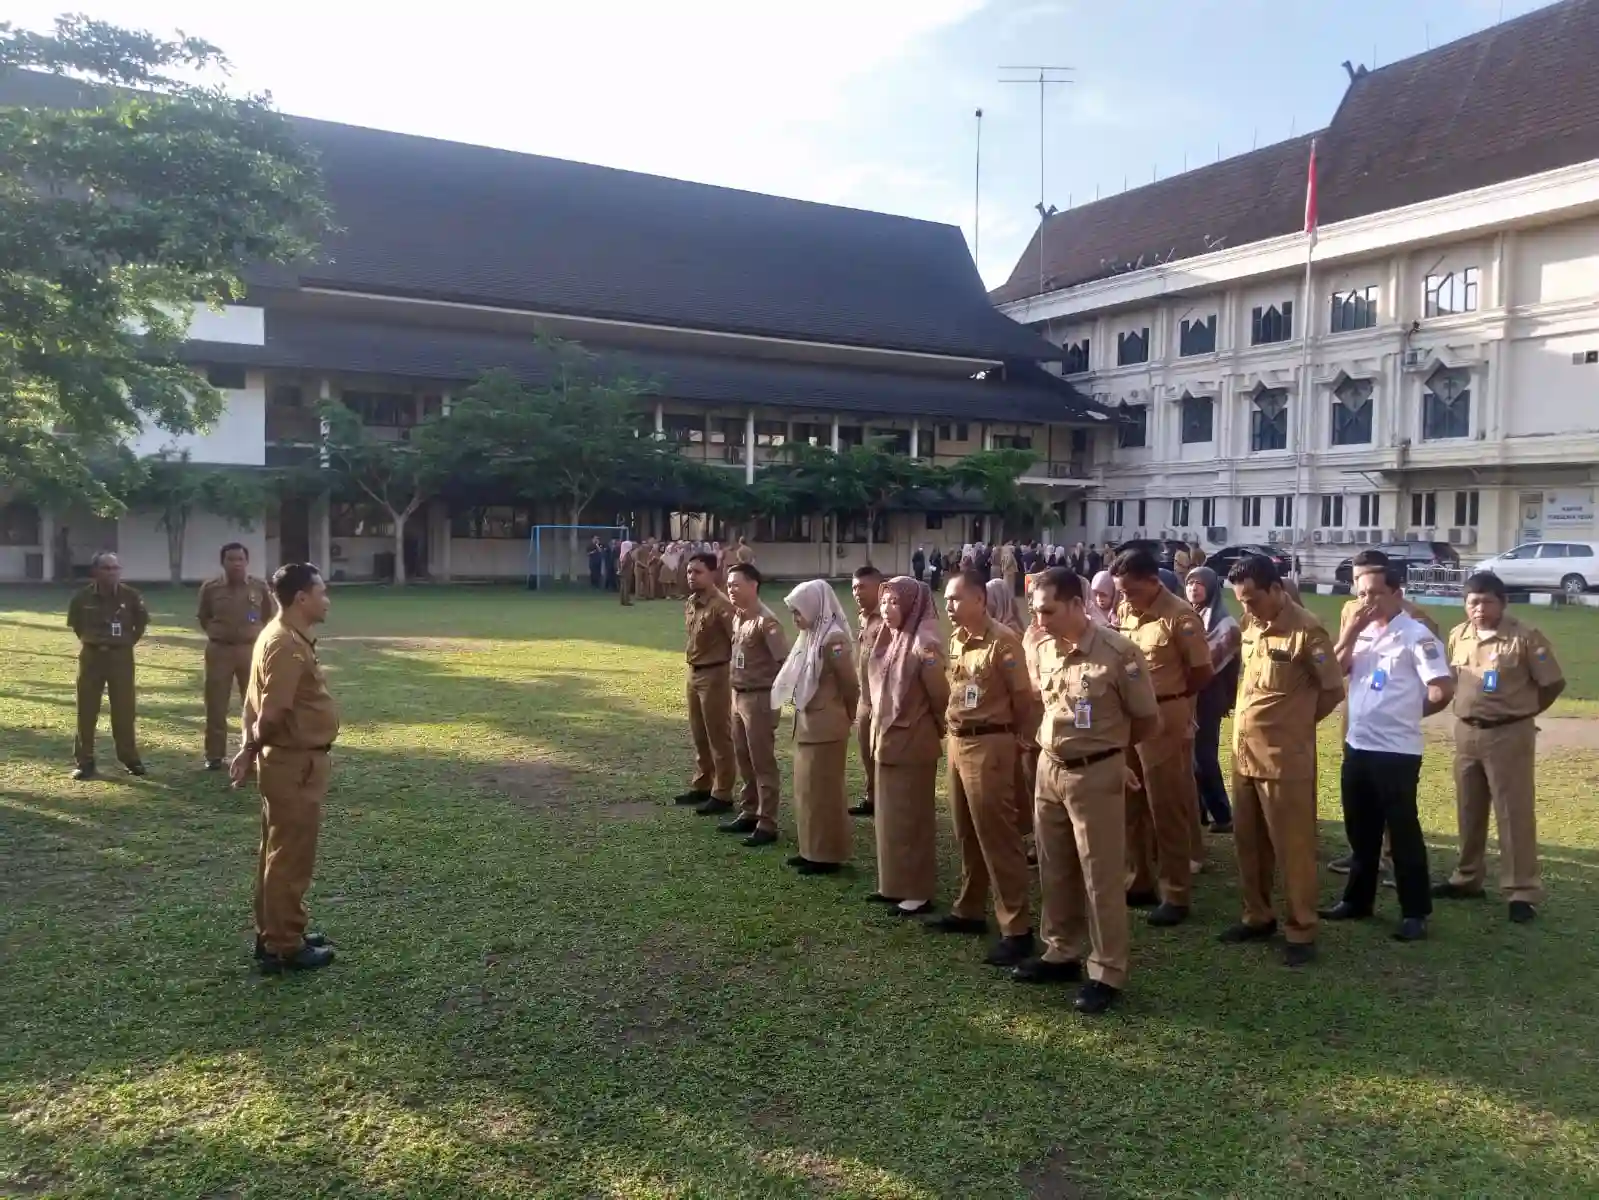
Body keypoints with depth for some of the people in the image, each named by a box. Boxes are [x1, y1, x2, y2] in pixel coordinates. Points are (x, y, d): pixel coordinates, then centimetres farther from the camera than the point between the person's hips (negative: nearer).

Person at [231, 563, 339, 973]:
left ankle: (273, 934, 30)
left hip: (292, 761, 10)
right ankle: (283, 948, 10)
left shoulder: (285, 637, 11)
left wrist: (248, 750, 12)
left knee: (279, 853, 18)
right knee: (290, 857, 0)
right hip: (295, 763, -10)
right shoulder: (287, 645, -22)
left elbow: (259, 705, 14)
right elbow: (272, 714, -24)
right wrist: (251, 749, -7)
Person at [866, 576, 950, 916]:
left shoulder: (924, 644, -19)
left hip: (913, 743, -8)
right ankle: (894, 884, 26)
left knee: (912, 817, 2)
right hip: (885, 739, 8)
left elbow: (940, 695, -15)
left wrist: (940, 732, -2)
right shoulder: (886, 640, 6)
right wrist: (879, 727, 13)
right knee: (889, 816, 14)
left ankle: (919, 891, 13)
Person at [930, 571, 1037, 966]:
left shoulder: (1003, 641, -15)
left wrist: (1010, 737, 0)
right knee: (967, 834, 17)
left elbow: (1023, 697, -11)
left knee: (998, 837, -4)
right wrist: (952, 724, 13)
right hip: (958, 743, 8)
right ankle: (969, 910, 31)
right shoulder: (956, 640, 10)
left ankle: (1016, 928, 3)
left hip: (989, 745, -8)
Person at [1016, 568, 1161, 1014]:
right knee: (1054, 870, 16)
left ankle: (1107, 973, 14)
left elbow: (1148, 721, -6)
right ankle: (1062, 954, 31)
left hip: (1096, 775, -6)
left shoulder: (1119, 652, -18)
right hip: (1049, 770, 6)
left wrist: (1107, 744, 7)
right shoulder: (1039, 649, 0)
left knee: (1101, 877, 2)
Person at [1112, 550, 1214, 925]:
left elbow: (1203, 673, -10)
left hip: (1164, 722, -7)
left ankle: (1176, 894, 13)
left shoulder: (1180, 617, -15)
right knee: (1130, 804, 14)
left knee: (1167, 810, 2)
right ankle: (1136, 880, 28)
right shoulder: (1124, 610, 5)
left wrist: (1166, 700, 0)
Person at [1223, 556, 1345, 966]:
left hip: (1285, 758, -7)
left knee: (1292, 847, 3)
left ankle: (1301, 931, 15)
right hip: (1244, 753, 7)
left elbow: (1333, 690, -8)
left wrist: (1296, 722, 2)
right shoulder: (1251, 626, 7)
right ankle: (1258, 916, 31)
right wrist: (1257, 719, 9)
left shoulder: (1306, 631, -15)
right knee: (1248, 841, 16)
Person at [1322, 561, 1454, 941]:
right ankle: (1357, 900, 29)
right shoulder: (1362, 633, 10)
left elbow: (1443, 690, -17)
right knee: (1360, 829, 16)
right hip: (1357, 745, 7)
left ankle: (1415, 912, 13)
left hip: (1396, 750, -7)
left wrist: (1410, 711, -1)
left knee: (1402, 831, 2)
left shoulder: (1415, 635, -12)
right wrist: (1350, 631, -9)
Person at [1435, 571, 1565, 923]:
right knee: (1469, 811, 15)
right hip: (1467, 733, 6)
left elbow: (1553, 682, -5)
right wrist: (1470, 707, 12)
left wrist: (1522, 711, 4)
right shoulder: (1458, 636, 4)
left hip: (1509, 735, -5)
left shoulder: (1525, 638, -13)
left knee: (1514, 813, -2)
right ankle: (1467, 878, 28)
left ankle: (1523, 891, 5)